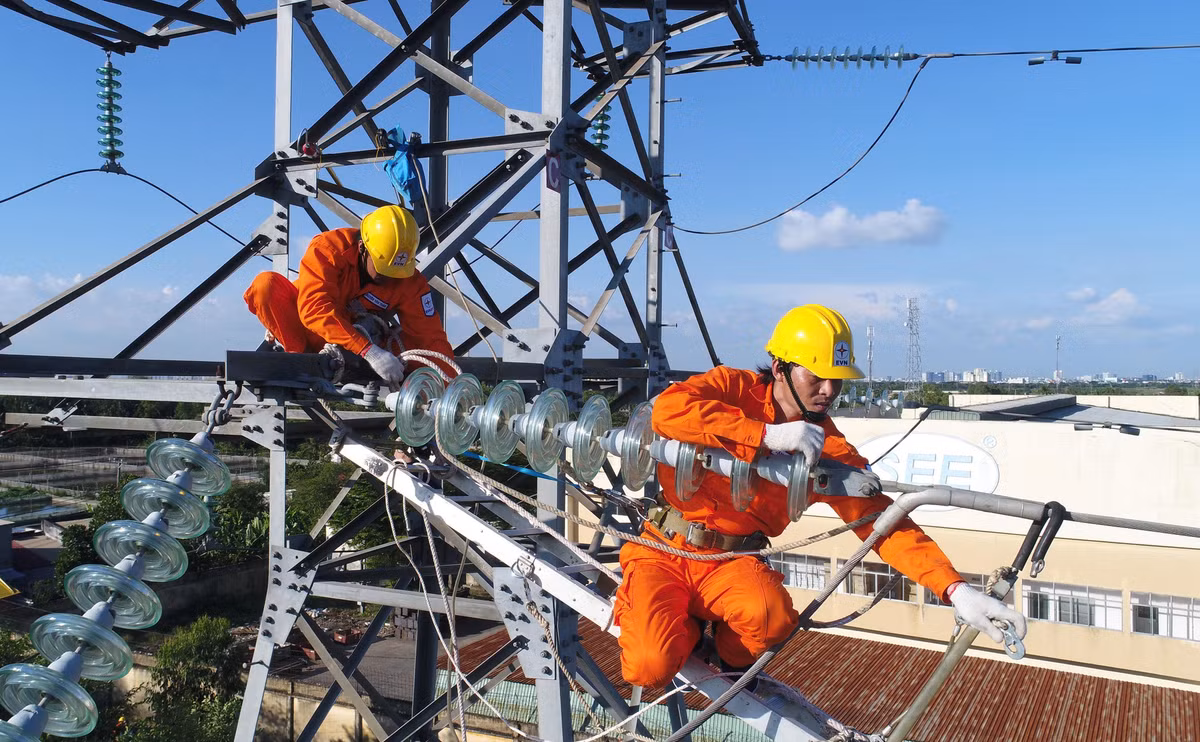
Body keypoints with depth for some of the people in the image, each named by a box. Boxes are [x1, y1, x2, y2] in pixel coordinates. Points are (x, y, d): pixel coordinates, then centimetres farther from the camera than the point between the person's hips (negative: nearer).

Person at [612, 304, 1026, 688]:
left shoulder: (828, 449, -4)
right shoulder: (735, 388, -10)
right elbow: (667, 409, -29)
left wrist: (955, 589, -24)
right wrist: (767, 434, -35)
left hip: (730, 561, 2)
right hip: (663, 549, -2)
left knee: (773, 617, -32)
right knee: (651, 665, -25)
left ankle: (733, 666, 4)